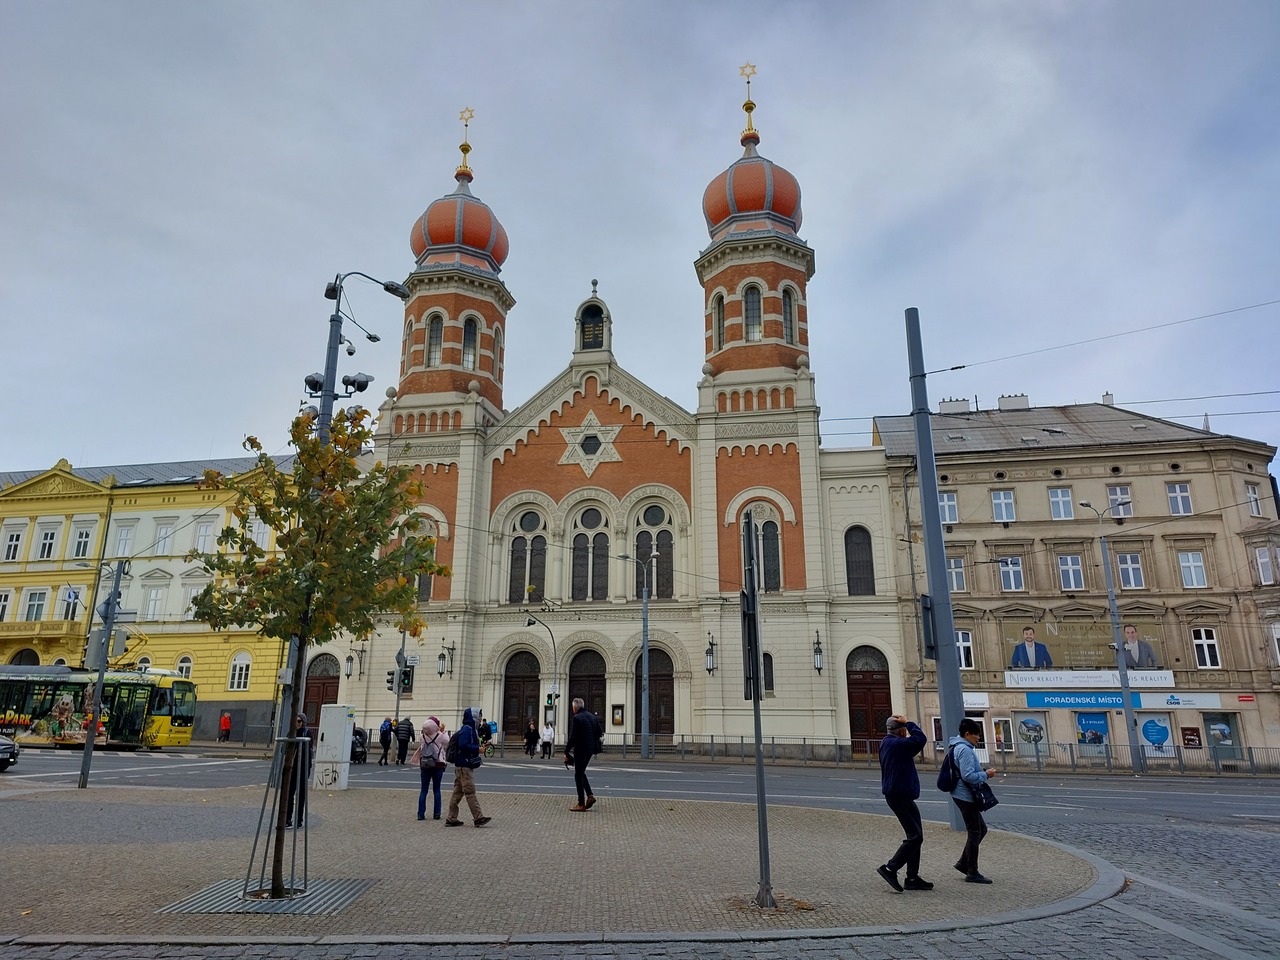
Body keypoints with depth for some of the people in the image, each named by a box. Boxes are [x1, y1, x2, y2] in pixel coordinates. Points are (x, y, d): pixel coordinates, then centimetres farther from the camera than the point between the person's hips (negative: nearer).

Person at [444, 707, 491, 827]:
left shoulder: (470, 729, 17)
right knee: (470, 792, -7)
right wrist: (477, 749, -17)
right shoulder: (466, 729, -15)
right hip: (464, 767, -10)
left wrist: (482, 745, 10)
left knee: (457, 792, 11)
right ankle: (478, 818, -5)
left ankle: (451, 819, 15)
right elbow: (463, 745, -24)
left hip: (462, 766, 10)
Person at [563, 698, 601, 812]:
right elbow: (600, 732, 13)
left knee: (578, 775, 2)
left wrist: (566, 752, -13)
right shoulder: (592, 716, 8)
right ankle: (589, 796, 11)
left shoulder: (576, 718, -15)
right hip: (591, 749, 8)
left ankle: (581, 805, 5)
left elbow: (572, 737, -19)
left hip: (580, 750, -7)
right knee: (581, 772, 22)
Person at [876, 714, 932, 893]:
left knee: (915, 836, 14)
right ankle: (890, 868, -7)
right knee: (915, 836, -9)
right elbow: (920, 739, -23)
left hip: (896, 794, 11)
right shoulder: (896, 744, -19)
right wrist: (908, 722, -12)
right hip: (900, 796, -11)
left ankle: (912, 878, 17)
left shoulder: (887, 743, 13)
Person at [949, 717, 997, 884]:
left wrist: (983, 772, 12)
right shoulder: (965, 750, -20)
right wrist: (986, 774, -14)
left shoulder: (959, 748, 13)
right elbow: (968, 776, -26)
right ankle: (972, 873, 7)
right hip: (966, 796, -10)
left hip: (964, 796, 10)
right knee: (975, 833, -1)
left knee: (981, 830, 17)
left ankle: (963, 863, 21)